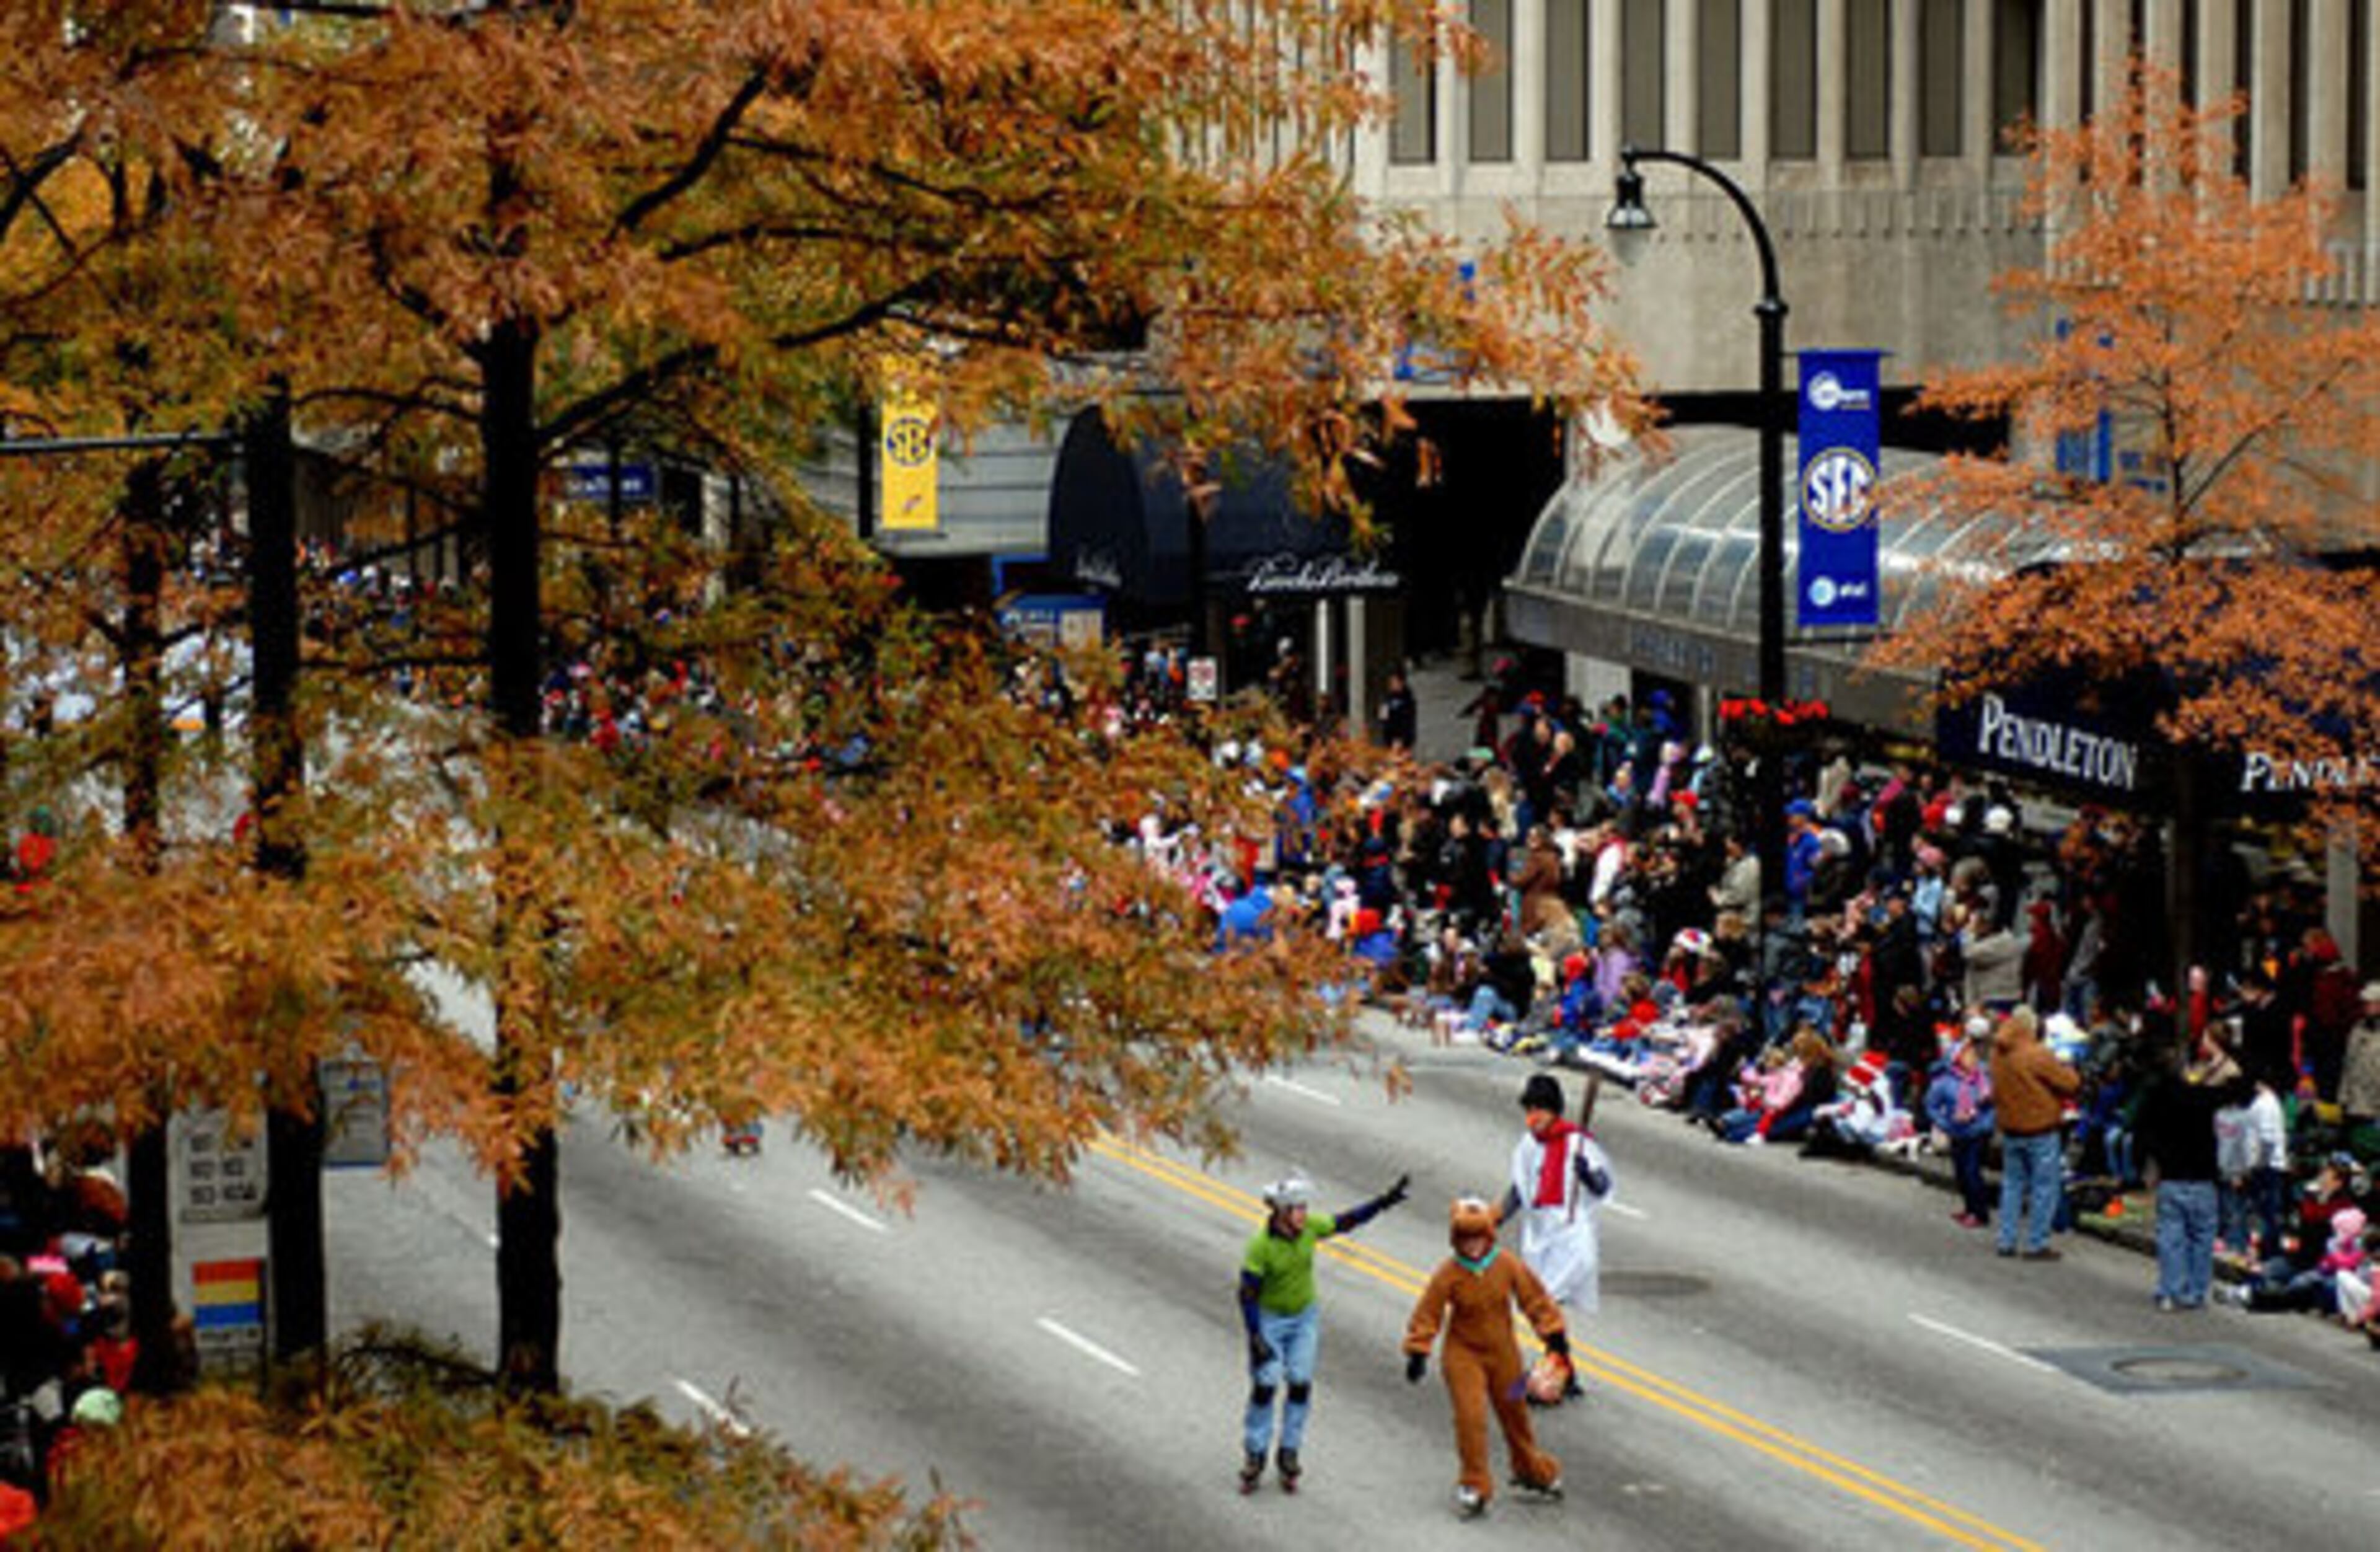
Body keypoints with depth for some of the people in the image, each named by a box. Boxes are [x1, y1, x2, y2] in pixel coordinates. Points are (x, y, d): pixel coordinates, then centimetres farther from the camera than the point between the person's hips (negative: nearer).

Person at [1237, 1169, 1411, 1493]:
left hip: (1304, 1317, 4)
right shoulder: (1261, 1245, -27)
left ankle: (1289, 1454, 13)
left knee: (1300, 1384, 0)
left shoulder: (1310, 1226, -15)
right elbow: (1247, 1294, -20)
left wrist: (1384, 1202, -7)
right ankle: (1255, 1457, 12)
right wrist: (1255, 1340, -21)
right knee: (1265, 1387, -4)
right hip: (1268, 1320, -4)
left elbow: (1347, 1221, -1)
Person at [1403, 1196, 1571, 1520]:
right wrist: (1418, 1353, -13)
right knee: (1470, 1417, -14)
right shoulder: (1449, 1274, -16)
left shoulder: (1509, 1266, -10)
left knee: (1515, 1414, 16)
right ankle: (1474, 1487, -4)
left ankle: (1533, 1471, 38)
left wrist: (1554, 1335, 2)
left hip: (1503, 1353, 3)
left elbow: (1536, 1299, 1)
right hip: (1463, 1353, -3)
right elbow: (1427, 1314, -10)